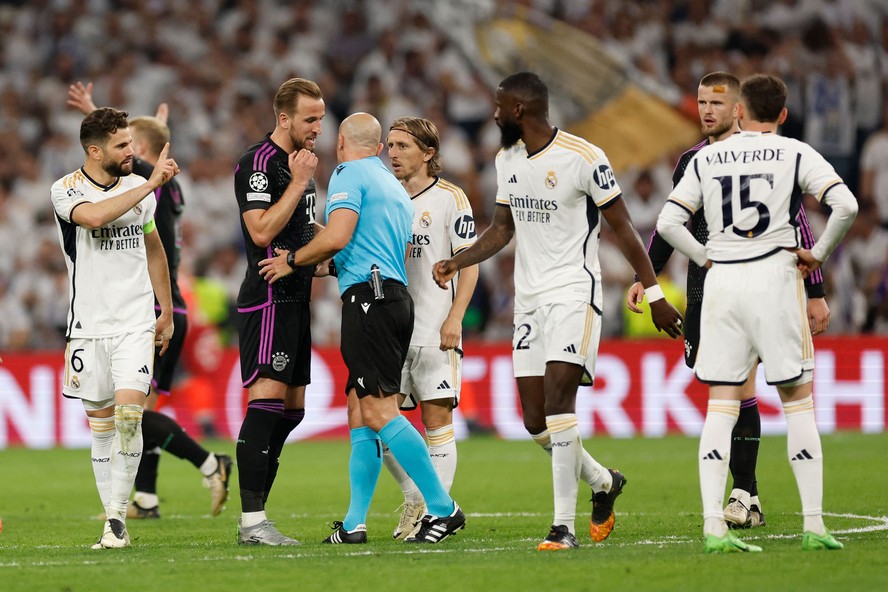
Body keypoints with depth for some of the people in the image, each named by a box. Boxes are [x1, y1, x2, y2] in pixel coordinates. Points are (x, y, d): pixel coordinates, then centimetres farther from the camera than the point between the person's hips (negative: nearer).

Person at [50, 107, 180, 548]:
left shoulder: (140, 187, 9)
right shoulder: (66, 190, -6)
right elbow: (94, 216, -30)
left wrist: (167, 313, 24)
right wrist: (150, 184, -28)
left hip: (136, 325, 2)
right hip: (88, 326, -2)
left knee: (128, 415, -15)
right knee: (100, 425, 3)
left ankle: (118, 515, -10)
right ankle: (113, 524, 11)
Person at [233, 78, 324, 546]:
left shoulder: (300, 164, 19)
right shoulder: (258, 162, -11)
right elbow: (262, 232, -21)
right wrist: (299, 182, -16)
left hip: (295, 300, 10)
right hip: (268, 299, -10)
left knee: (290, 409, 8)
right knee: (267, 401, -15)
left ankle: (255, 515, 11)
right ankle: (251, 521, -18)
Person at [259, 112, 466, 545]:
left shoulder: (349, 175, -2)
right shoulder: (395, 187, 25)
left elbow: (336, 237, -16)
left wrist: (293, 261, -1)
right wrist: (330, 265, 37)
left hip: (369, 298, -9)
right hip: (396, 295, 9)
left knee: (378, 411, -13)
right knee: (360, 415, 9)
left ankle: (443, 507, -16)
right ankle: (354, 525, 6)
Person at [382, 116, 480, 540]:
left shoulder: (449, 198, -2)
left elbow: (469, 263, -4)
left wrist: (454, 318, -13)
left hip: (435, 330, -5)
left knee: (437, 418, -4)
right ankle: (414, 497, 17)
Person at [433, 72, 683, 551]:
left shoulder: (583, 158, -12)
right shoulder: (507, 160, 10)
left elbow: (622, 227, -7)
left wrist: (654, 293, -6)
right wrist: (456, 262, 5)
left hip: (574, 294, -7)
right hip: (529, 298, 7)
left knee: (557, 401, -19)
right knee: (536, 421, 4)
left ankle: (564, 525, -15)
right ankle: (604, 482, 29)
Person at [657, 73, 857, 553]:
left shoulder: (706, 159, 9)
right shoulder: (795, 155, 1)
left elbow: (668, 222, 4)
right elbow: (845, 205, -11)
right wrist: (818, 253, 1)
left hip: (722, 282, 2)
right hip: (775, 277, -2)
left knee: (720, 409, 3)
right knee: (798, 402, 5)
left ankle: (713, 527, -7)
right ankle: (813, 525, 1)